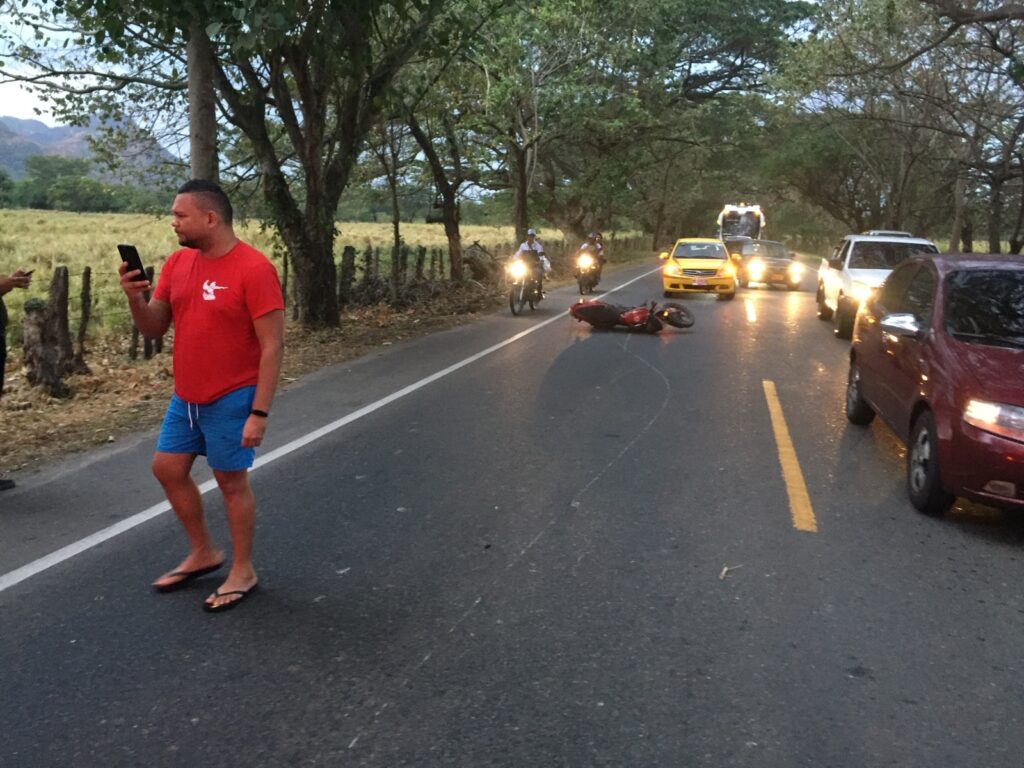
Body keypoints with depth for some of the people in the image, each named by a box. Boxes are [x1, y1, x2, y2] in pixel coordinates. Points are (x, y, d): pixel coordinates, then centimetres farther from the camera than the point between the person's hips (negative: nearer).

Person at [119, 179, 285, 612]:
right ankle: (203, 553, 33)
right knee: (167, 469, 15)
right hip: (185, 396, 8)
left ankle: (242, 571, 21)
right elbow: (154, 329, 9)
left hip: (232, 399, -8)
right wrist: (135, 297, -13)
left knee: (231, 481, 3)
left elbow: (272, 345, -19)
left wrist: (259, 412, -21)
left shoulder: (254, 268, -18)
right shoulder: (177, 263, 4)